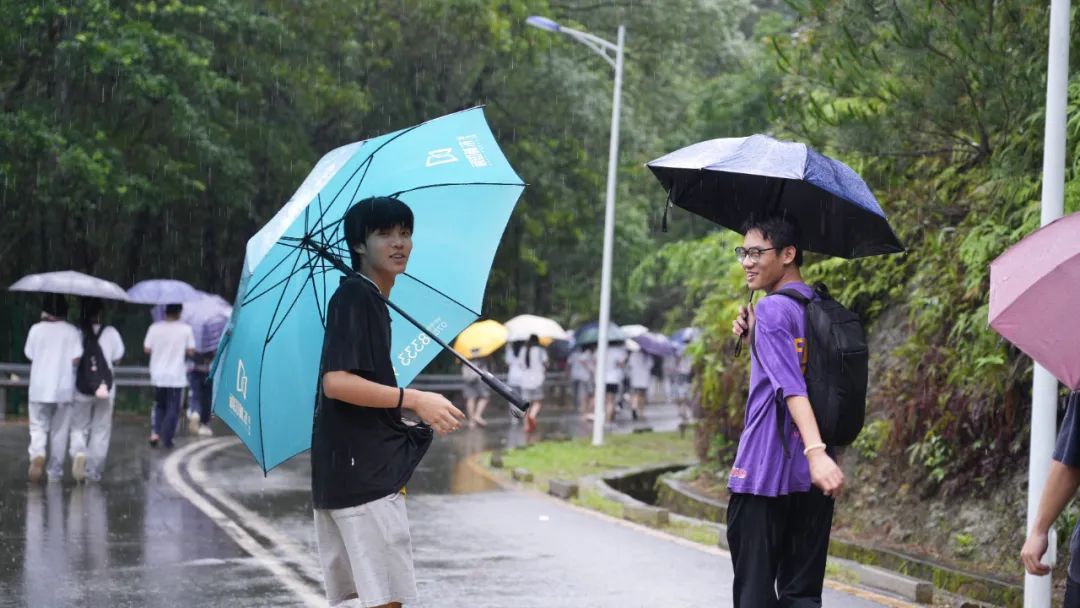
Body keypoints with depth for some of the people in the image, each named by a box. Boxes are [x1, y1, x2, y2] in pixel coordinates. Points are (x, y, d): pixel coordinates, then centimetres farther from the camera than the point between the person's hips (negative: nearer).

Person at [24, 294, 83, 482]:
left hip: (39, 388, 0)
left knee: (38, 427, 8)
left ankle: (37, 454, -21)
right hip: (63, 389, 0)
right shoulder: (71, 331, -5)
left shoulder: (36, 329, -4)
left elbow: (30, 355, 5)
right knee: (60, 431, 10)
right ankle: (55, 472, 15)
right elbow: (75, 359, -11)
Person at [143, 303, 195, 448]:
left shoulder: (154, 328, -5)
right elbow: (191, 351, -5)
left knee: (159, 405, 19)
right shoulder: (186, 329, -8)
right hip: (177, 376, -2)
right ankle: (167, 439, 3)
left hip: (158, 375, 2)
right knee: (173, 409, 7)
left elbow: (147, 349, -1)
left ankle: (155, 432, 4)